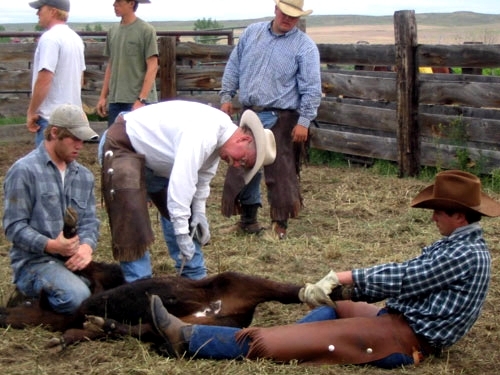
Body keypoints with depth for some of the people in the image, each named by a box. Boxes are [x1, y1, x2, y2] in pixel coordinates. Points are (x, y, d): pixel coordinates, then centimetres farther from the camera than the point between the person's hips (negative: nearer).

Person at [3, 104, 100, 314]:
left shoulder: (84, 176, 15)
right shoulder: (24, 171, -7)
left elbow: (90, 220, 10)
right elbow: (14, 226, -11)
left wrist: (87, 246, -14)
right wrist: (51, 245, -26)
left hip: (73, 260, 7)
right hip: (34, 261, -7)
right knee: (77, 297, -32)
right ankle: (33, 291, 1)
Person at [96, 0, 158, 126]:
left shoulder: (146, 30, -6)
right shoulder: (113, 31, 12)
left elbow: (152, 67, -9)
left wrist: (141, 100, -15)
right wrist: (103, 96, 13)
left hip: (138, 100, -6)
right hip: (115, 101, 6)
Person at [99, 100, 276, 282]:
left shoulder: (219, 133, -3)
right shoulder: (202, 134, -34)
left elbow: (203, 175, 9)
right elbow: (181, 182, -36)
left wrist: (199, 213, 3)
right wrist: (182, 233, -32)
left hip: (150, 153, 10)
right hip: (121, 144, -10)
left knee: (176, 210, 9)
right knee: (133, 216, -18)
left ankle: (194, 276, 16)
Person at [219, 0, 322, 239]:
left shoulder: (305, 46, -6)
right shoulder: (252, 33, 8)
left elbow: (311, 88, -10)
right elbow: (234, 67, 16)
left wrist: (304, 120, -15)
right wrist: (226, 96, 11)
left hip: (280, 119, -5)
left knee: (280, 173, -4)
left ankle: (280, 223, 6)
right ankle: (248, 218, 25)